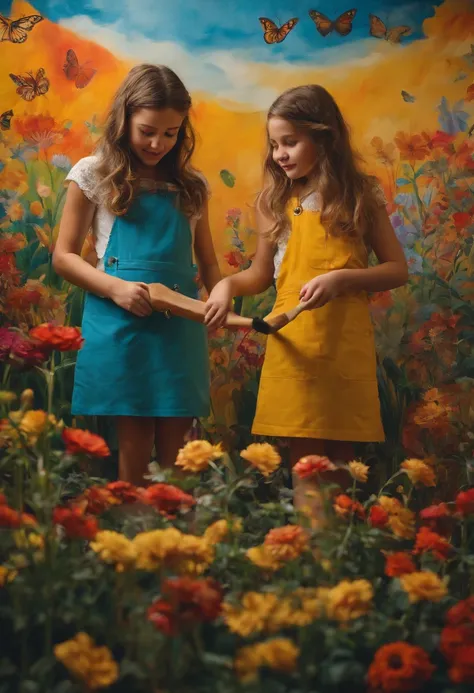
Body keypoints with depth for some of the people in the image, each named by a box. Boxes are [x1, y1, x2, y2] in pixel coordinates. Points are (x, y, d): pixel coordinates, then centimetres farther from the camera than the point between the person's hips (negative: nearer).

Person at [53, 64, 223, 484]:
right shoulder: (94, 175, 1)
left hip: (181, 326, 3)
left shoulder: (191, 185, 11)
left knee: (175, 451, 6)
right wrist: (115, 288, -14)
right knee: (135, 447, 1)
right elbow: (64, 256, 2)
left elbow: (207, 261, 17)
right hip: (119, 324, -3)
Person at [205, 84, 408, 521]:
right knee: (306, 464, -2)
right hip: (294, 345, 1)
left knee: (338, 462, 5)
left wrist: (341, 279, -12)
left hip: (347, 345, -1)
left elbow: (398, 269, 2)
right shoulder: (275, 202, 7)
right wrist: (229, 284, -5)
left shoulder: (361, 197, 3)